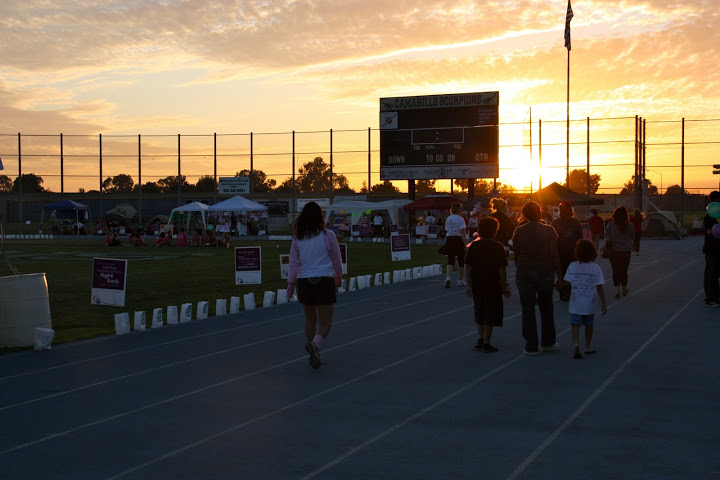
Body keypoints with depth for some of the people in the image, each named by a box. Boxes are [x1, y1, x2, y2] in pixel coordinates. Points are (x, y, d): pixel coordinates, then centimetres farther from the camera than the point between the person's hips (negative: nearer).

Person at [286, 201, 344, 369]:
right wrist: (339, 277, 23)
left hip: (304, 281, 3)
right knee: (326, 322, 1)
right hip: (325, 280, -3)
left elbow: (293, 263, 4)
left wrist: (290, 285, 10)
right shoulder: (328, 236, -4)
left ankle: (314, 355, 23)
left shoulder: (297, 238, 3)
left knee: (310, 320, 17)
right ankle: (315, 344, -27)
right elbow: (336, 259, 6)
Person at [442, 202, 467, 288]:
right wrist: (465, 244, -13)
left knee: (450, 260, 4)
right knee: (461, 261, 9)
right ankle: (460, 280, 15)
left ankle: (448, 278, -17)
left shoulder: (448, 219, 8)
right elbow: (462, 233, -14)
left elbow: (446, 231, 10)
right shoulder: (460, 219, -9)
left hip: (449, 239, 4)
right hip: (458, 240, -4)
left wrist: (446, 242, 15)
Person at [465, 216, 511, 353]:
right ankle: (486, 343, 2)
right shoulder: (498, 247, -8)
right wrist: (504, 287, -3)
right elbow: (501, 269, -9)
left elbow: (468, 267, 0)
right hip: (493, 285, -4)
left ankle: (480, 339, 20)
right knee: (490, 315, 2)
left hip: (477, 285, 4)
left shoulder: (474, 246, 1)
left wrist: (469, 284, 6)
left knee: (480, 313, 19)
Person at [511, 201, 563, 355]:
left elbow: (516, 255, 3)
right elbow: (554, 255, -8)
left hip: (524, 273, 0)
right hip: (545, 272, 0)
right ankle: (548, 342, 22)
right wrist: (560, 276, -2)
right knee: (546, 307, 16)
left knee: (528, 309, 5)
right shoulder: (549, 231, -6)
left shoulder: (519, 231, -2)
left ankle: (532, 346, 4)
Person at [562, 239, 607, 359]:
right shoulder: (595, 268, -9)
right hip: (590, 304, 1)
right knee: (589, 324, 18)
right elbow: (599, 287, -9)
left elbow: (567, 283, -2)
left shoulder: (572, 266, -5)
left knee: (575, 324, -1)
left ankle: (576, 344, -25)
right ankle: (588, 347, 32)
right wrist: (603, 303, -3)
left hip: (575, 303, -1)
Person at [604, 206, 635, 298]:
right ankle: (624, 289, 26)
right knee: (624, 271, 14)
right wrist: (631, 247, 23)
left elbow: (607, 238, -3)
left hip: (614, 251, -2)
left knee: (616, 271, 5)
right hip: (626, 252, 2)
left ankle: (617, 290, -3)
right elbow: (632, 239, 8)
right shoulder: (629, 226, -4)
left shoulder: (610, 225, -10)